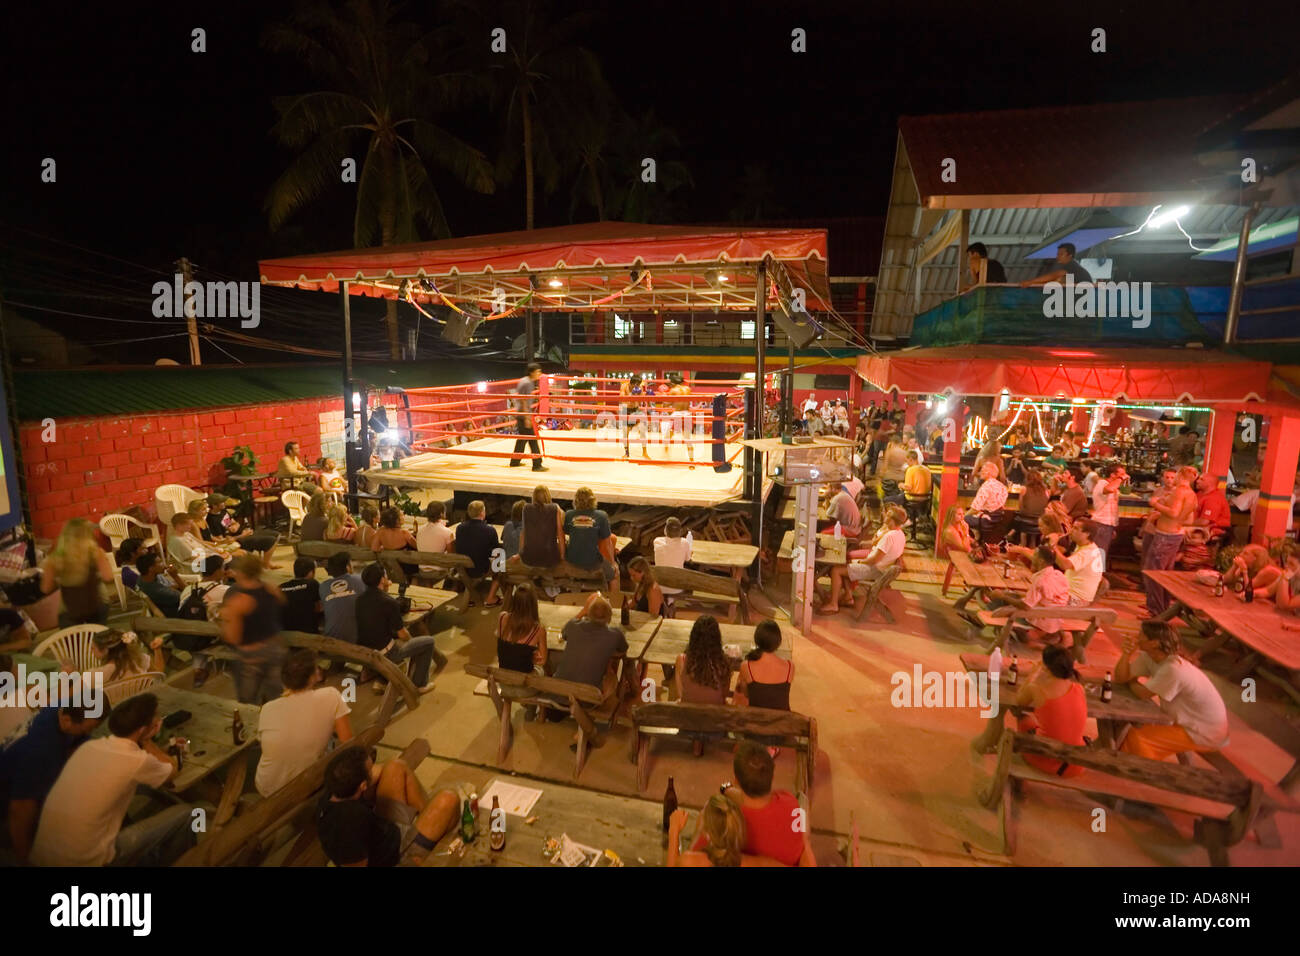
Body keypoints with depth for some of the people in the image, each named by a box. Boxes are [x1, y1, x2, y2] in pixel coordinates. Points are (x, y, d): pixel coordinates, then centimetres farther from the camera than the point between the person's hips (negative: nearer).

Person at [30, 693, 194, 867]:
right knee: (185, 814, 2)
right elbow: (172, 769, 4)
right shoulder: (137, 761, -19)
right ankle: (156, 862, 29)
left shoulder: (89, 745, 0)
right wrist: (146, 741, 8)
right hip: (82, 861, -7)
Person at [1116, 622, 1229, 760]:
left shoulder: (1173, 669, -33)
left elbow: (1144, 693, -23)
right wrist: (1126, 654, -22)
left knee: (1137, 738, -14)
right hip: (1191, 722, 8)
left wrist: (1131, 682, -2)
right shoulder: (1148, 657, -7)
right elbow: (1121, 677, -7)